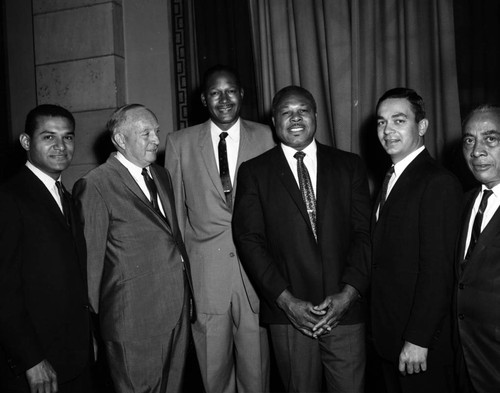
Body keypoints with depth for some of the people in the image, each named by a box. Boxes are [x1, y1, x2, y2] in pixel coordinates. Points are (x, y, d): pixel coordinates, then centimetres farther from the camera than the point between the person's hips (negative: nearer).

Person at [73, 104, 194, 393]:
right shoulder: (95, 186, -12)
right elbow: (91, 257, -9)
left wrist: (187, 291, 11)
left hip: (179, 308, 7)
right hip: (134, 317, -7)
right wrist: (91, 320, -3)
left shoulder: (161, 175, 12)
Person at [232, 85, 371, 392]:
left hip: (345, 307, 1)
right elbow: (249, 240, -3)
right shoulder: (254, 172, 4)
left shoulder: (349, 165, 8)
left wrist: (348, 293, -9)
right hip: (288, 310, -1)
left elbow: (364, 233, 3)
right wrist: (286, 300, -11)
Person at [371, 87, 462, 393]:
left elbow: (438, 270, -20)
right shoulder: (392, 180, 12)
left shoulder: (439, 184, -16)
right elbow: (385, 260, 10)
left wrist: (417, 340, -20)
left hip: (423, 344, -8)